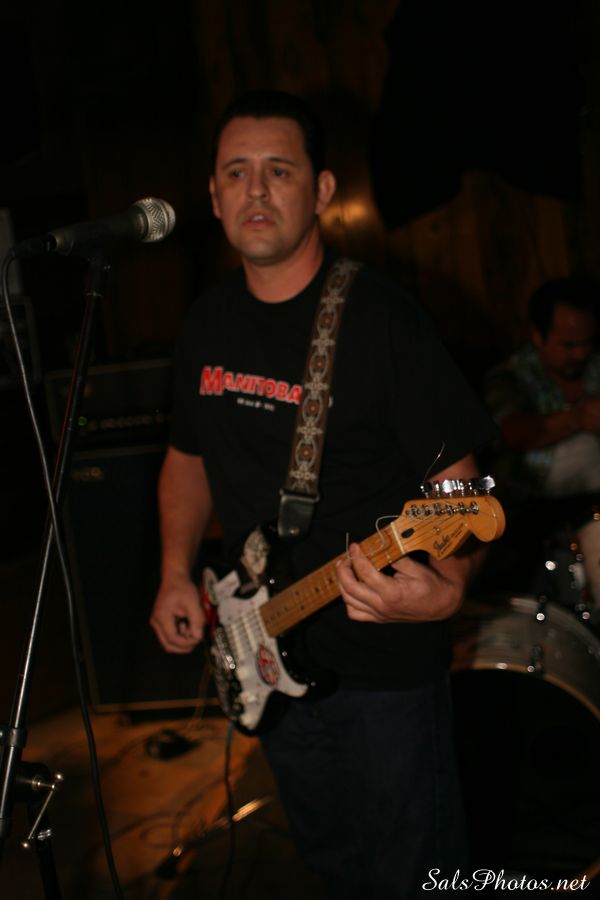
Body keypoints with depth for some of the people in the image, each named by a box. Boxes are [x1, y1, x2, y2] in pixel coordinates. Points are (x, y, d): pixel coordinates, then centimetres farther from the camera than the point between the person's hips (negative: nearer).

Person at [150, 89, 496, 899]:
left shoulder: (379, 318, -17)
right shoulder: (208, 322, 3)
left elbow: (456, 478, -18)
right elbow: (189, 453, 15)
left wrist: (446, 585, -37)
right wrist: (177, 574, 3)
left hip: (384, 660, -6)